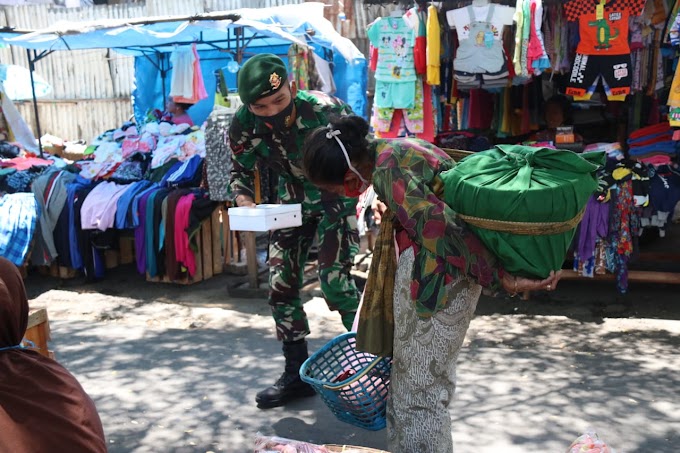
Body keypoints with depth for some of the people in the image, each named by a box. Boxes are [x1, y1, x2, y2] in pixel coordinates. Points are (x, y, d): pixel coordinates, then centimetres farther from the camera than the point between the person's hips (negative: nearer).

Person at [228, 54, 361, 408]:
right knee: (281, 285, 3)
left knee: (333, 278, -17)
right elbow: (241, 171, 0)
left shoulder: (325, 110, -29)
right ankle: (296, 374, 18)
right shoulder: (243, 126, -17)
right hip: (294, 201, 5)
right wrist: (244, 200, -21)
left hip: (338, 196, -4)